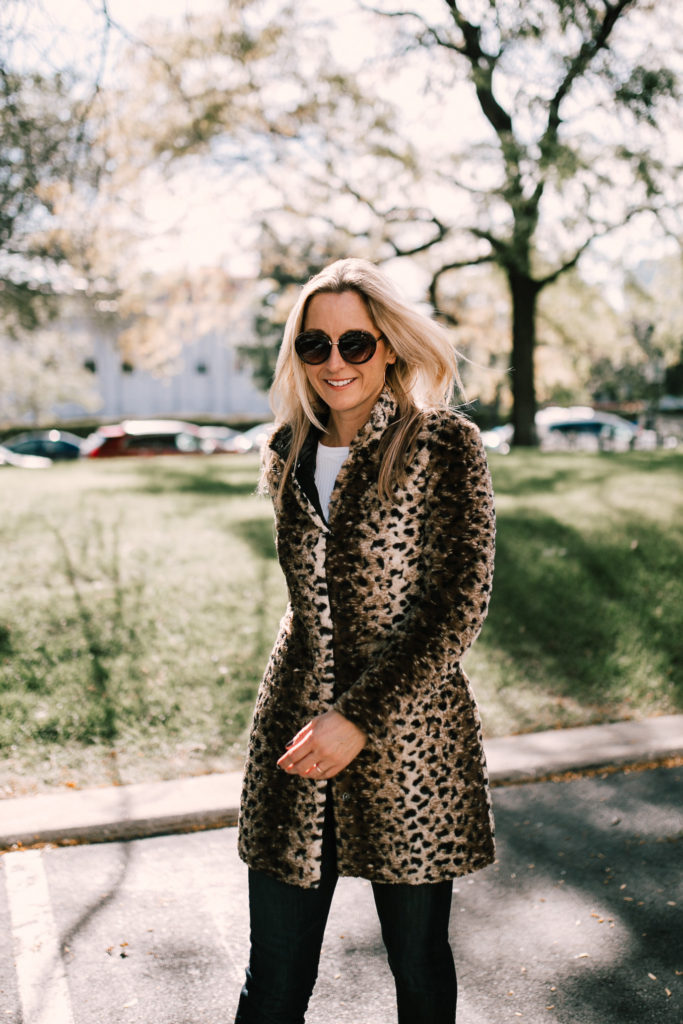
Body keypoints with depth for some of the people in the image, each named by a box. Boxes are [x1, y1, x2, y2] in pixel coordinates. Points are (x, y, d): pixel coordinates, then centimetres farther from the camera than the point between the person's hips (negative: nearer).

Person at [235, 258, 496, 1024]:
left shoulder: (445, 446, -7)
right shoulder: (288, 456, 7)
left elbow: (463, 601, -12)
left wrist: (361, 718, -17)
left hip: (408, 742, -3)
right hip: (294, 733, 4)